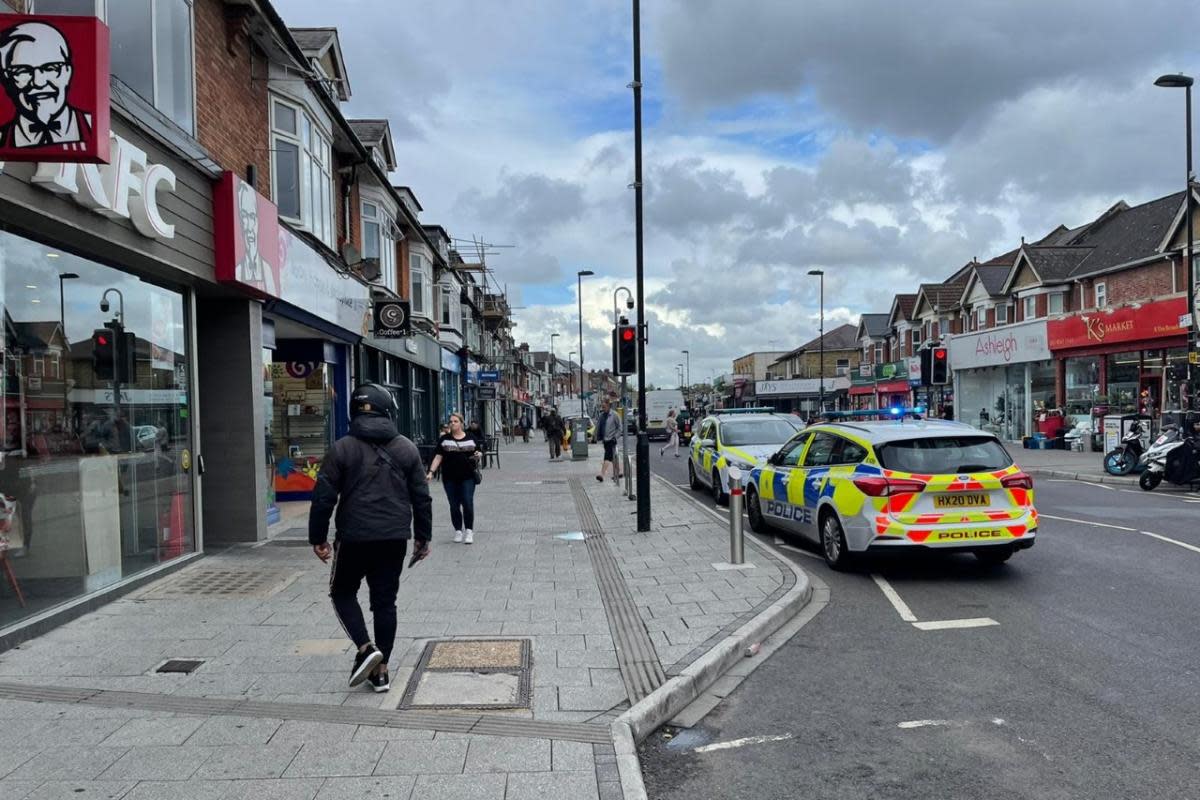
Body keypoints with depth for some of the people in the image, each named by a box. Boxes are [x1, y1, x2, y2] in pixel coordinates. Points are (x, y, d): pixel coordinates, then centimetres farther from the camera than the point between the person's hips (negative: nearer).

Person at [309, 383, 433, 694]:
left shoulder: (342, 449, -5)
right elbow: (421, 498, 6)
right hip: (395, 539, 3)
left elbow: (323, 497, -5)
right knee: (385, 601, 11)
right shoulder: (406, 449, 4)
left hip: (355, 537, -3)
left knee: (343, 593, 16)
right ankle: (381, 670, 14)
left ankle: (366, 648, -2)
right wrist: (423, 537, 15)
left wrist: (318, 538, 5)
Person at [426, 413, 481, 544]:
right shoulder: (444, 440, 5)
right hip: (450, 479, 1)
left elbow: (479, 451, 13)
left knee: (468, 504, -6)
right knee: (454, 505, 6)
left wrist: (478, 454, -10)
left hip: (468, 477, -1)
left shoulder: (471, 438, 6)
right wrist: (431, 472, -8)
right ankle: (458, 531, 19)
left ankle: (469, 531, 6)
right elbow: (438, 457, 2)